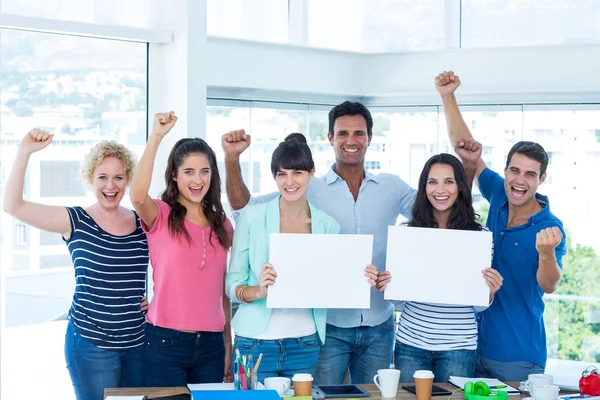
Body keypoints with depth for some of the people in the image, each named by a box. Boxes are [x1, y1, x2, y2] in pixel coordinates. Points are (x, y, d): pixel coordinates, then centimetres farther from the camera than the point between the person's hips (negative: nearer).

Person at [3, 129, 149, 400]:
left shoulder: (143, 223, 4)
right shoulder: (75, 222, -5)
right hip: (91, 344, -3)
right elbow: (13, 206, -15)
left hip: (138, 344, 4)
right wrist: (25, 152, -22)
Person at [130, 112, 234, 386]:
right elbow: (137, 197, -27)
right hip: (165, 342, -4)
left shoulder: (222, 226, 11)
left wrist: (228, 347, 14)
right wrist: (155, 137, -32)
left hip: (211, 344, 4)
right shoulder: (160, 216, -2)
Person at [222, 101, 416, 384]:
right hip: (329, 326, -2)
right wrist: (232, 159, -19)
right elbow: (243, 207, -5)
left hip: (378, 326, 2)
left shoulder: (392, 188, 5)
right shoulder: (309, 191, -2)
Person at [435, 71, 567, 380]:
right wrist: (448, 97, -1)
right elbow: (465, 147, 5)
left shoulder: (550, 228, -14)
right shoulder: (498, 196, 0)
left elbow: (548, 286, -24)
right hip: (479, 344, 5)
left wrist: (546, 252, -44)